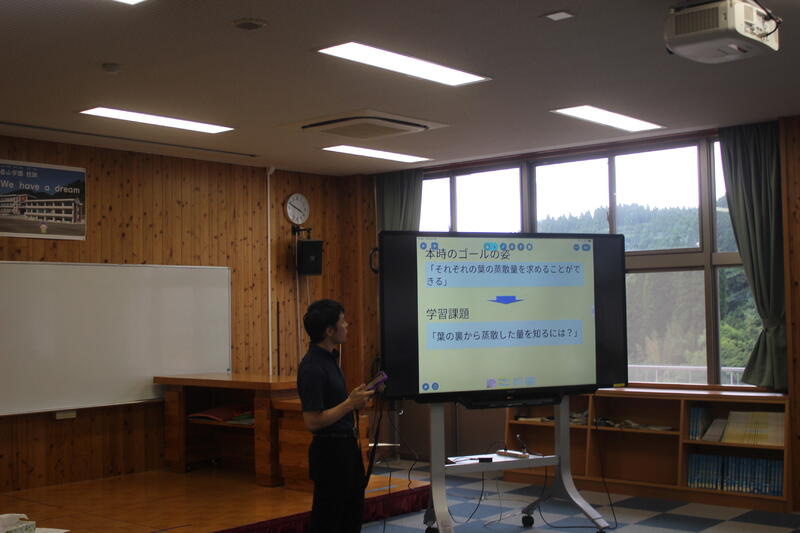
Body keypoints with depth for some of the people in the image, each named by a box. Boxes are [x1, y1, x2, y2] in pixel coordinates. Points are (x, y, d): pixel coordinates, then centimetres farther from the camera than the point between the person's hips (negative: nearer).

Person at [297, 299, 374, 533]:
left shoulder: (329, 357, 8)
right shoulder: (312, 367, -23)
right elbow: (312, 421, -24)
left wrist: (356, 399, 10)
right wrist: (350, 404, -23)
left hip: (346, 446, 10)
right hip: (330, 451, -10)